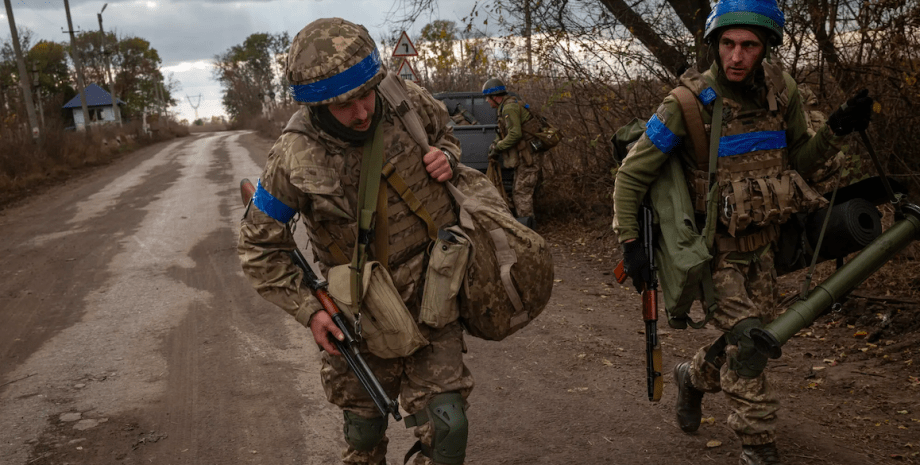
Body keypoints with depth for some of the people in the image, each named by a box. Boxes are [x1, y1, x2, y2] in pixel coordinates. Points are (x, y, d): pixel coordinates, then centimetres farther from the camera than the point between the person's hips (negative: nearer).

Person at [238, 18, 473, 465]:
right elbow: (259, 247, -7)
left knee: (444, 427, 0)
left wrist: (446, 157, -11)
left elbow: (445, 133, 13)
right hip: (362, 314, -1)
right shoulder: (293, 159, -20)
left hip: (430, 294, 2)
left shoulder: (407, 100, -12)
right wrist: (308, 309, -13)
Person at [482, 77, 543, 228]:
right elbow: (506, 132, 24)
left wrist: (497, 148, -14)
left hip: (528, 157, -11)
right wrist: (496, 143, 7)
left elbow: (515, 134, -24)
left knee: (521, 193, -10)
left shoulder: (509, 108, -17)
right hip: (524, 157, 11)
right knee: (518, 192, 16)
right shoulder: (510, 105, 17)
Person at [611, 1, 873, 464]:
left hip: (760, 246, 6)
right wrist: (629, 242, -17)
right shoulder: (688, 104, -20)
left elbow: (797, 161, 9)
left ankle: (693, 377, 43)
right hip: (713, 250, -5)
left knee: (755, 338, 14)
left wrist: (837, 129, -8)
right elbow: (632, 175, -13)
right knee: (748, 340, -15)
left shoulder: (781, 91, -4)